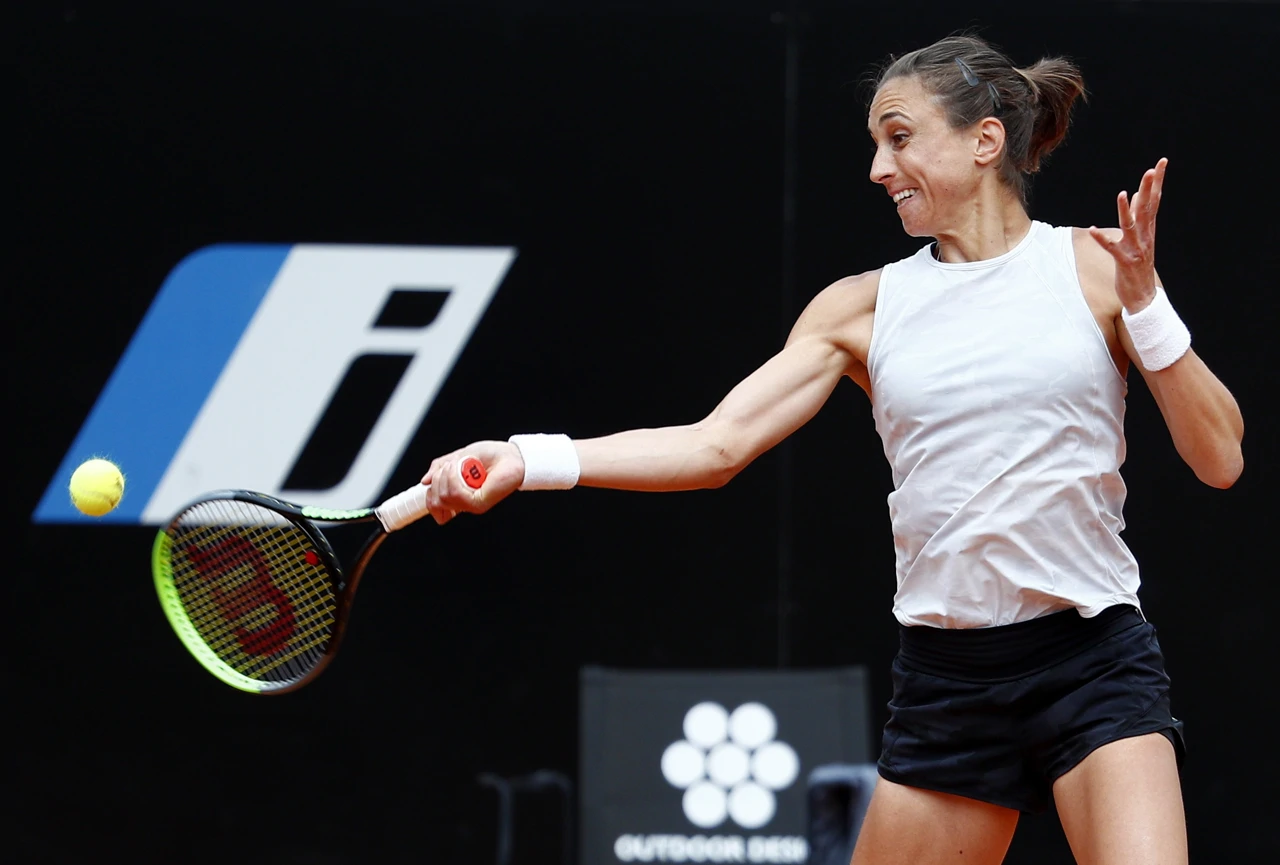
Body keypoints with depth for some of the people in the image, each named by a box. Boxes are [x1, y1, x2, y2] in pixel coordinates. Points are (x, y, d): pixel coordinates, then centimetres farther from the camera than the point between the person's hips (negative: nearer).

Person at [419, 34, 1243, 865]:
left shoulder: (1093, 266, 2)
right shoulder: (865, 306, 8)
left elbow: (1220, 459, 0)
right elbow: (718, 444, 1)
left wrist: (1145, 303, -12)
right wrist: (527, 461, -10)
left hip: (1093, 663, -3)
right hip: (947, 681, 3)